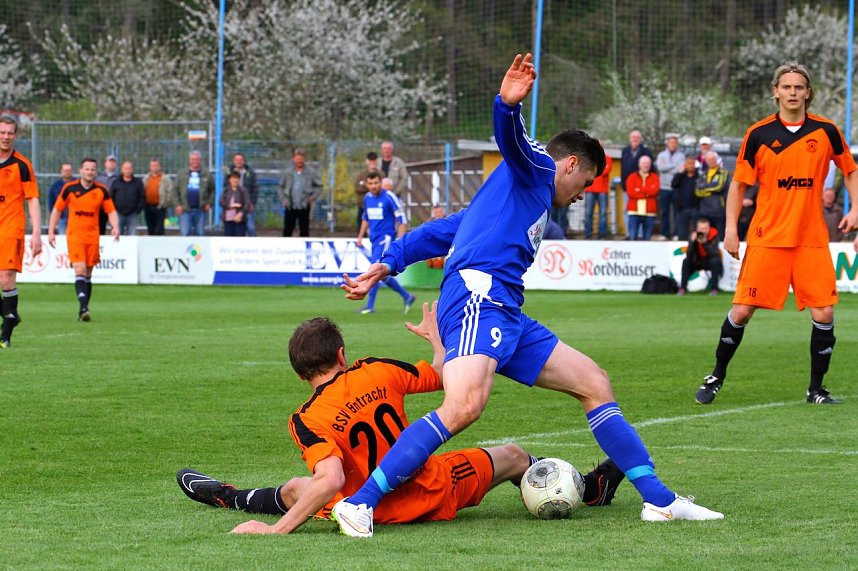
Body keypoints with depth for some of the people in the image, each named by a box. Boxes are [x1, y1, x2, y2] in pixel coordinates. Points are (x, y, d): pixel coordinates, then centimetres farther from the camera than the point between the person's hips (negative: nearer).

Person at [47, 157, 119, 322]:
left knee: (88, 274, 7)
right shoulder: (69, 188, 0)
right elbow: (57, 210, 9)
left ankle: (83, 309, 16)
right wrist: (51, 231, 5)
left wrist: (115, 227, -11)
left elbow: (111, 211, 8)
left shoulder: (102, 191, 3)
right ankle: (83, 308, -25)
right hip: (74, 235, -2)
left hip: (93, 237, 2)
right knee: (80, 270, -16)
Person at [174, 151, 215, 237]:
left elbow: (212, 190, 9)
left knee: (200, 233, 6)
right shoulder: (182, 173, 7)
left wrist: (209, 203, -3)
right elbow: (175, 191, 6)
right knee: (185, 233, -6)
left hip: (201, 210, 1)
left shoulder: (207, 174, 6)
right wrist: (177, 205, -4)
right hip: (185, 210, -1)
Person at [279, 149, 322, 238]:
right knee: (287, 230, 3)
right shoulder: (287, 172, 4)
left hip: (304, 206, -1)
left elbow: (319, 186, 7)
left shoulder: (311, 172, -1)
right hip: (290, 206, 1)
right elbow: (282, 187, 13)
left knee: (304, 230, 3)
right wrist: (283, 199, 0)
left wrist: (313, 197, -7)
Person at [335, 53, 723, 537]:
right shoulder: (537, 167, 8)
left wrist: (388, 265, 25)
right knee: (466, 406, -31)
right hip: (479, 296, -11)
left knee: (594, 382, 12)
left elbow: (441, 230, 31)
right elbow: (512, 141, -16)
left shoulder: (530, 197, 35)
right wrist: (509, 105, -38)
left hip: (507, 315, 11)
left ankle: (658, 498, 13)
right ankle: (360, 503, -31)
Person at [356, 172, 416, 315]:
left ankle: (370, 306, -17)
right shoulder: (367, 197, 10)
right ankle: (407, 297, 27)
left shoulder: (389, 197, -10)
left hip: (386, 238, -8)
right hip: (374, 239, 8)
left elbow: (401, 219, -10)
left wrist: (399, 240, -17)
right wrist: (360, 236, 19)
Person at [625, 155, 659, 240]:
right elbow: (630, 192, -6)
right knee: (632, 237, -7)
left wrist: (639, 190, -7)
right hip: (634, 211, -1)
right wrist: (647, 193, -8)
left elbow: (654, 191, -8)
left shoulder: (654, 177, 9)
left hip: (649, 212, 1)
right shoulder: (632, 177, 8)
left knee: (647, 238, 1)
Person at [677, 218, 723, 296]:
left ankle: (714, 289, -23)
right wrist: (692, 241, -34)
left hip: (711, 263, -2)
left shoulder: (714, 235, -18)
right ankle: (682, 288, -16)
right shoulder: (694, 235, -14)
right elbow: (688, 256, -22)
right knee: (686, 261, -22)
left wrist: (705, 243, -42)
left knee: (715, 261, -33)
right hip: (698, 262, 2)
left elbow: (714, 254, -31)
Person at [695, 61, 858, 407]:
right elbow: (739, 183, 6)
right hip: (767, 238, -1)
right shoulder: (759, 134, -1)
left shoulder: (826, 131, 2)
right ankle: (716, 378, 15)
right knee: (742, 310, -3)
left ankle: (816, 388, 8)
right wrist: (731, 228, -2)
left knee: (823, 313, -6)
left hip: (812, 240, 1)